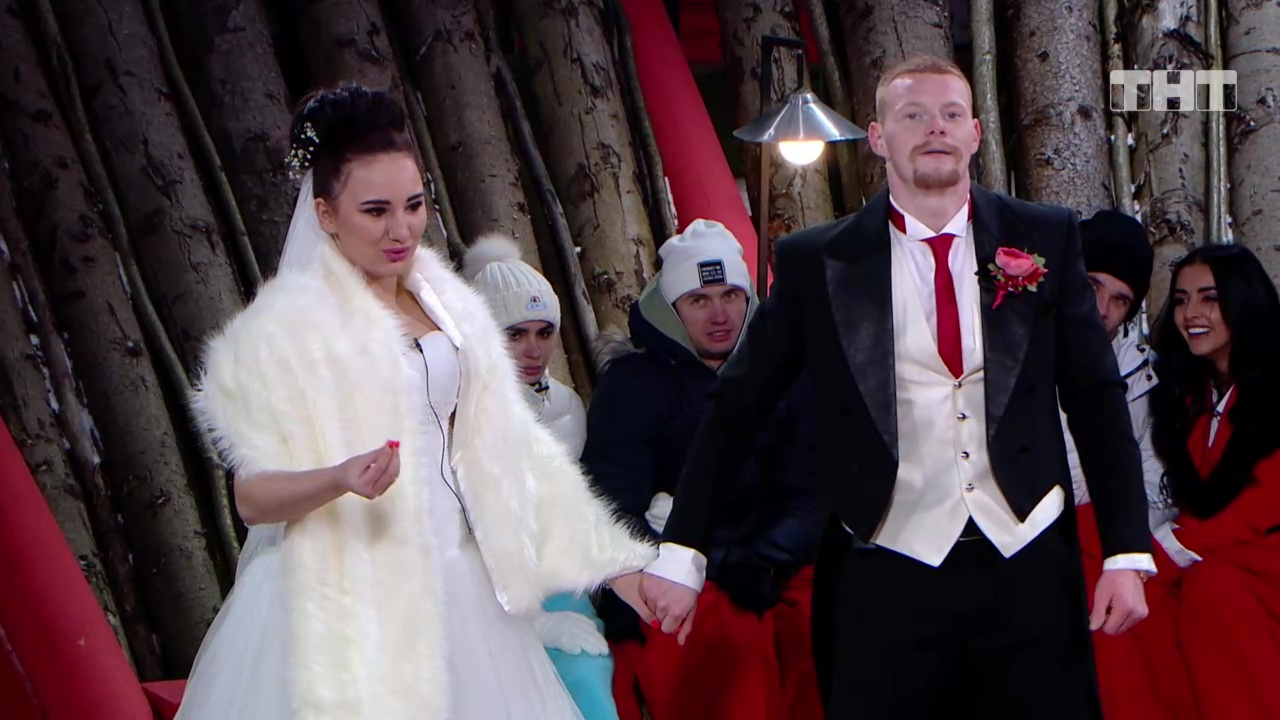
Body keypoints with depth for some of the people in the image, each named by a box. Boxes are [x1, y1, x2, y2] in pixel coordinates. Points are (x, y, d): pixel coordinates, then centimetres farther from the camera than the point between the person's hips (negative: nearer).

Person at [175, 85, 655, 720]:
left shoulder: (445, 304, 9)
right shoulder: (285, 327, -8)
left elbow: (491, 449, 16)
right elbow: (252, 497, -10)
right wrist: (340, 479, -29)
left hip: (453, 587, 5)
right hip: (347, 601, -5)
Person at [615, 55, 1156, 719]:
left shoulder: (1045, 239, 5)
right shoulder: (816, 261, 1)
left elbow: (1096, 400, 7)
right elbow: (737, 408, 5)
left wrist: (1127, 553, 1)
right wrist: (679, 553, 2)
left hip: (1031, 571, 1)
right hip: (884, 583, -1)